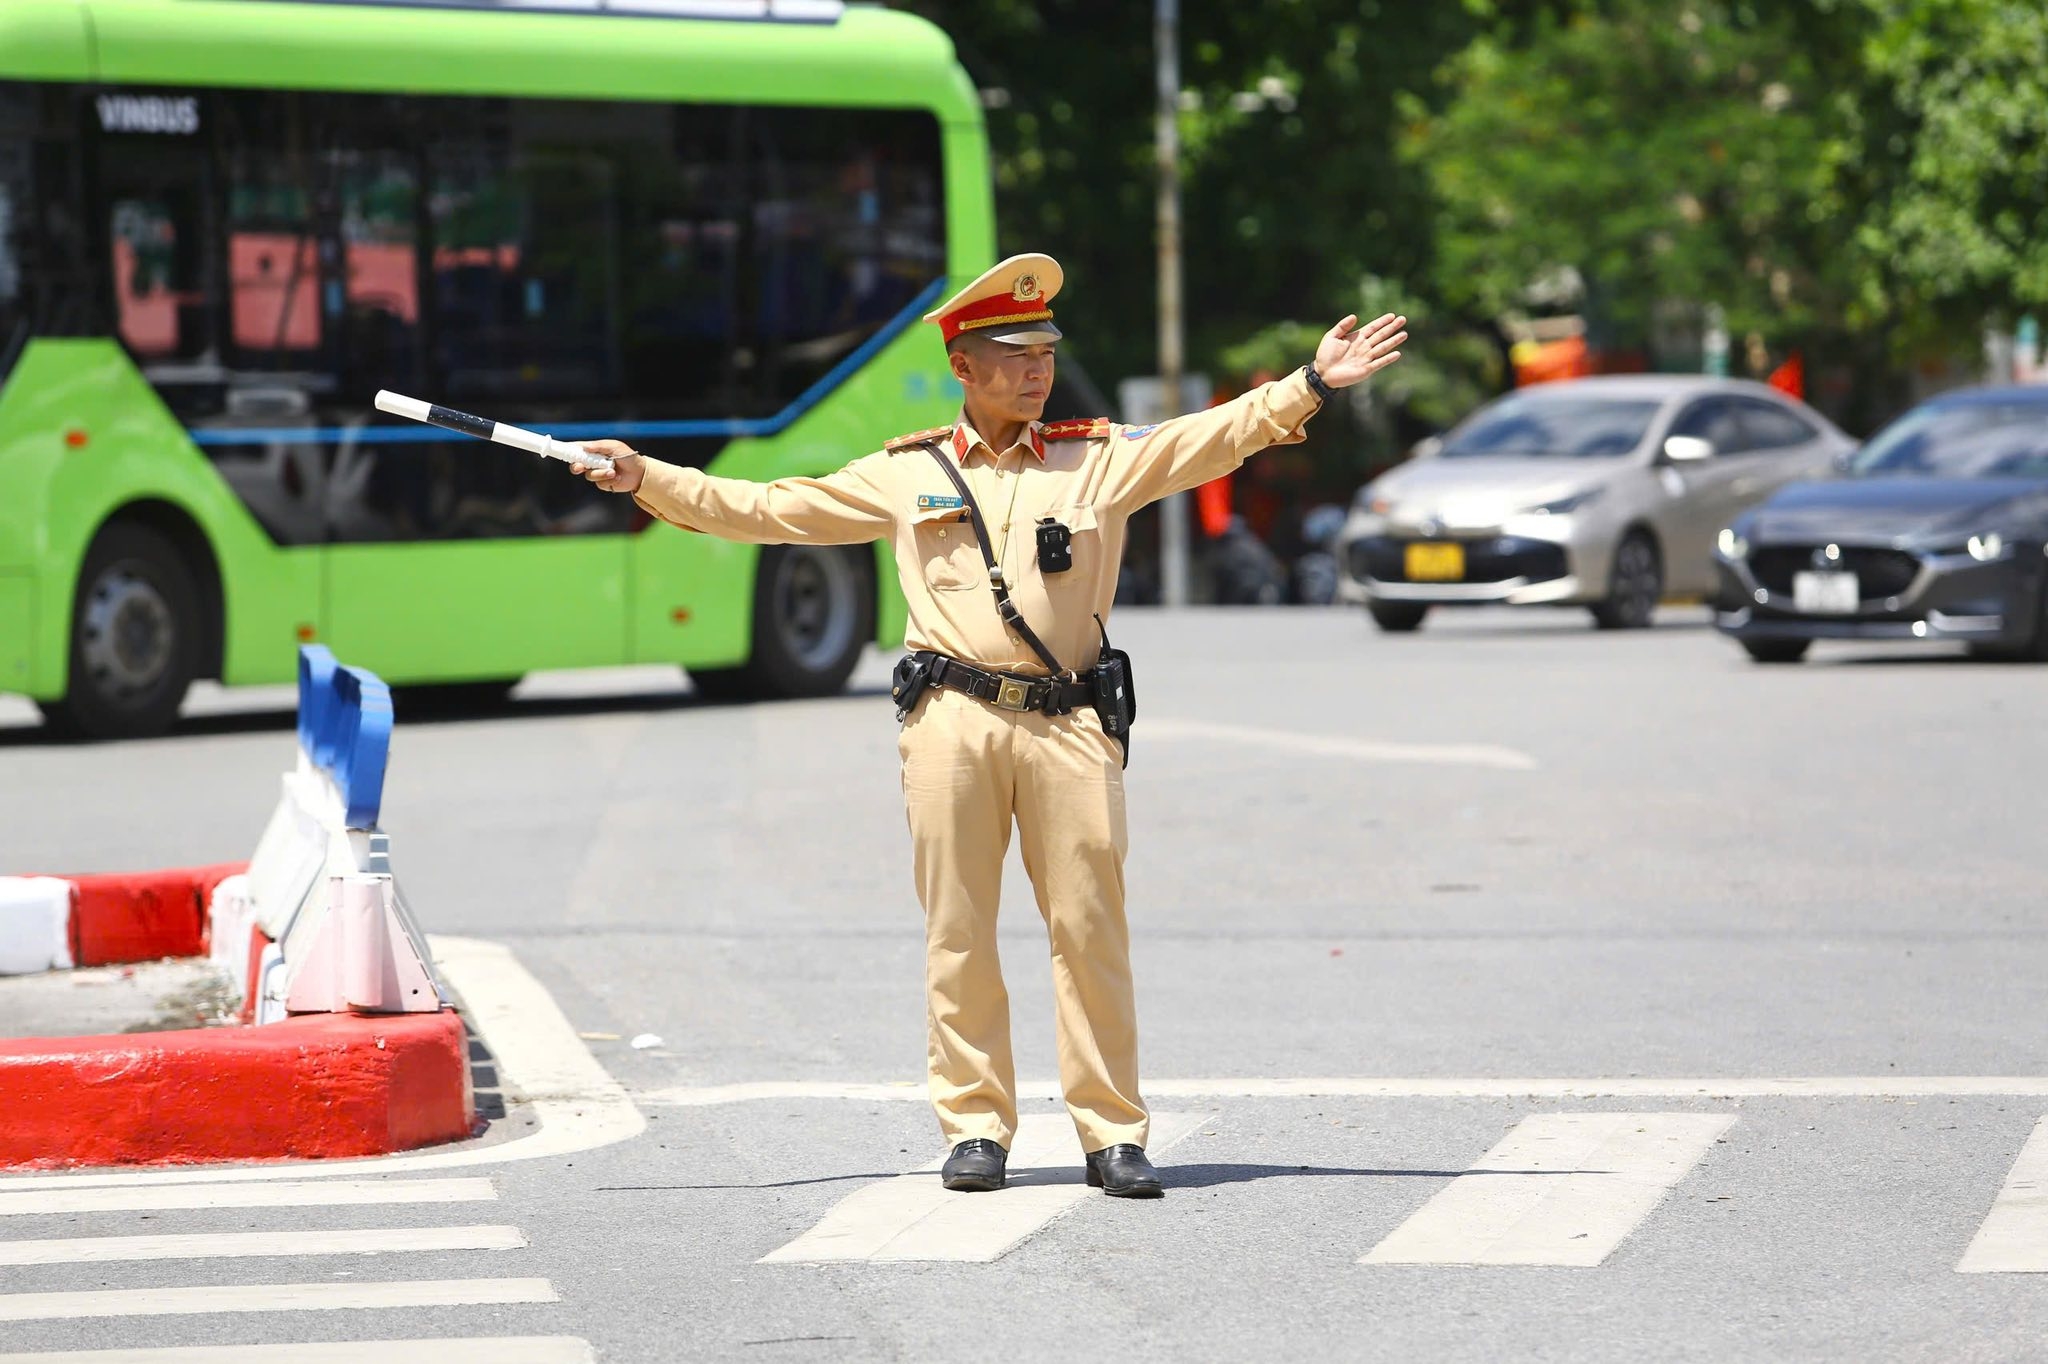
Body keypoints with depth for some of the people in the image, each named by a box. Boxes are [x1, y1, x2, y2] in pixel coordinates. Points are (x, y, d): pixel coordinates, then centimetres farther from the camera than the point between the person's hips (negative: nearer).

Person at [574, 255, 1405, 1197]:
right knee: (957, 933, 0)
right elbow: (768, 509, 16)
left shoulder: (1102, 458, 13)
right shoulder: (904, 475, 14)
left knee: (1089, 929, -2)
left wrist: (1311, 386, -7)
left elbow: (1215, 437, 5)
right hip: (954, 722, 0)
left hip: (1067, 725, 0)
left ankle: (1112, 1134, 4)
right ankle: (976, 1128, 9)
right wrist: (646, 479, 13)